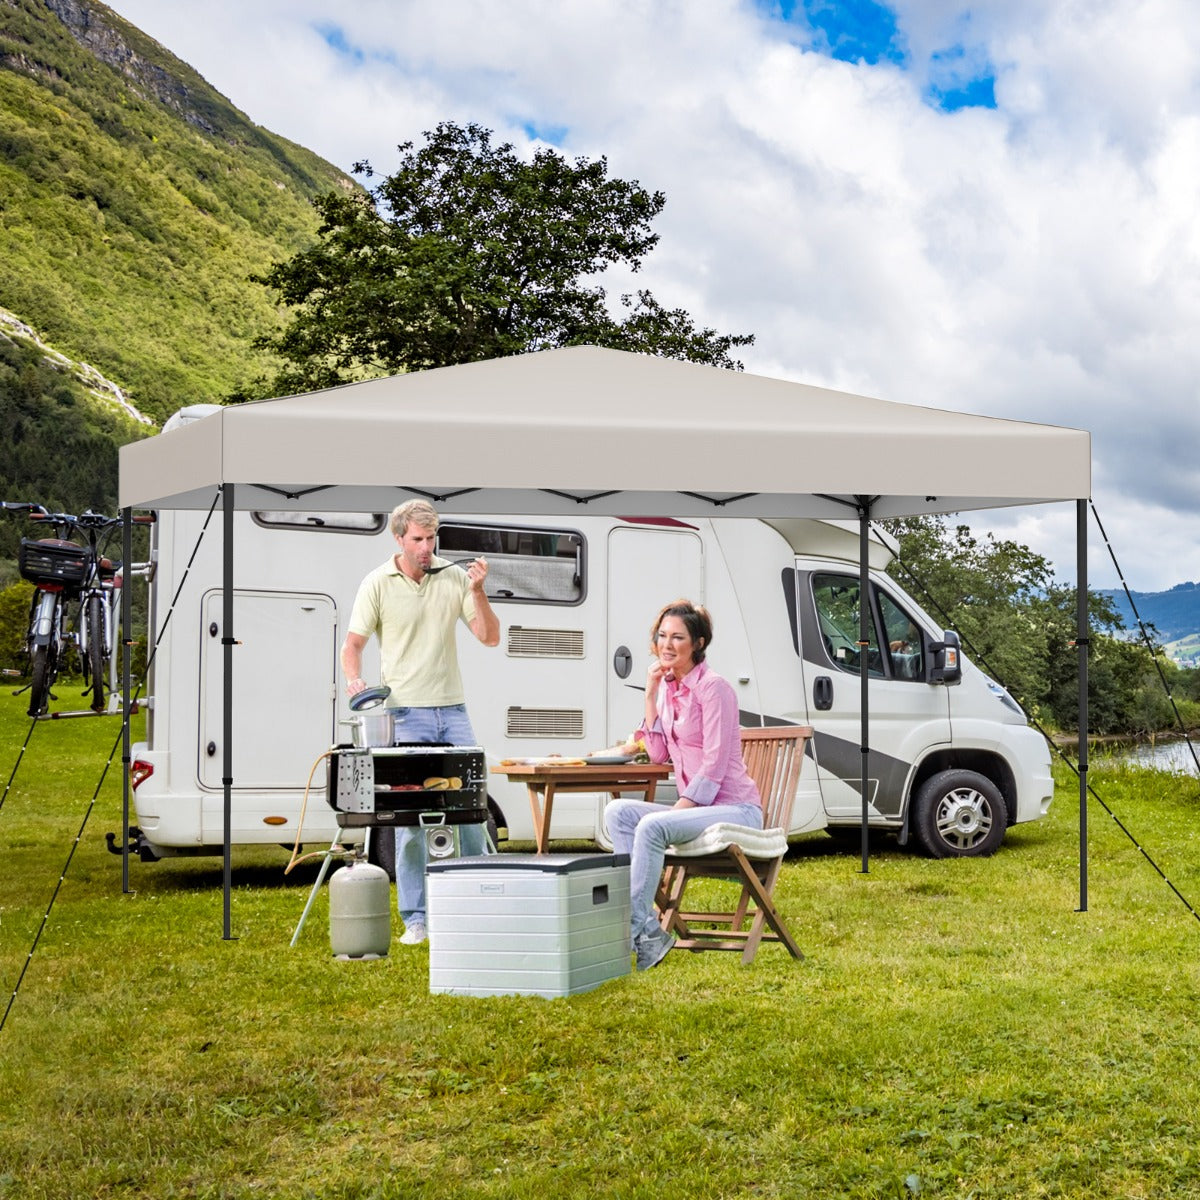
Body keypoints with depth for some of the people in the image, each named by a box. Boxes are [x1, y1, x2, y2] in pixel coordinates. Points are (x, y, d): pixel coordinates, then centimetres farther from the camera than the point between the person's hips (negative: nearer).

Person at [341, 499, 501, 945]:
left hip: (452, 710, 3)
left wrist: (478, 592, -10)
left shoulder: (454, 578, 4)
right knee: (410, 816, -2)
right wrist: (354, 679, -19)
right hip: (406, 712, -3)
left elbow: (490, 637, 3)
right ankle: (415, 920, 5)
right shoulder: (378, 584, -2)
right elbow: (353, 644, 0)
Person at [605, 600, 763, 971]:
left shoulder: (713, 688, -11)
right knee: (618, 811, -14)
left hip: (734, 809, -8)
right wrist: (650, 694, 4)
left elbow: (714, 765, -16)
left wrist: (679, 809, -21)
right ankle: (648, 930, -24)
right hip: (694, 808, 8)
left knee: (652, 826, -31)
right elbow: (658, 754, 8)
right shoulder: (668, 687, 13)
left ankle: (633, 933, -25)